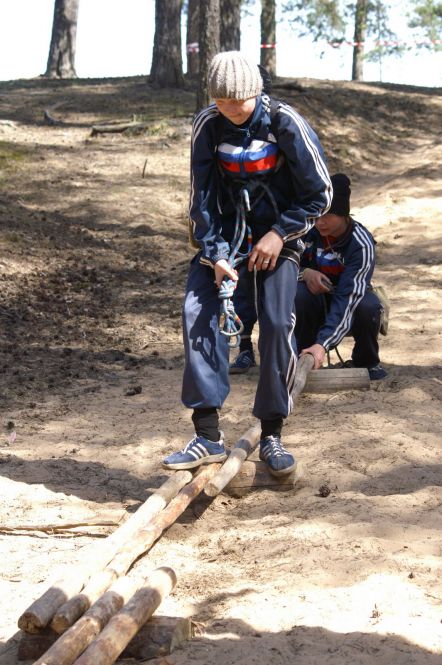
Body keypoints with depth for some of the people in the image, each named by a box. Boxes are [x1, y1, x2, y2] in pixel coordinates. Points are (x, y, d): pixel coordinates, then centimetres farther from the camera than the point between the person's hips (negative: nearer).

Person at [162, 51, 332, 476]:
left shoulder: (285, 123, -14)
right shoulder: (207, 126, -8)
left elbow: (319, 193, -7)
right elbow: (202, 196, -5)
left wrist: (280, 234, -15)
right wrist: (215, 254, -15)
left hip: (276, 236, -2)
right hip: (225, 237, 2)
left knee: (277, 324, -16)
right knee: (199, 312, -17)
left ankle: (271, 435, 0)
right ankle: (208, 436, -14)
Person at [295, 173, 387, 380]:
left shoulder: (361, 244, -27)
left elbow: (348, 299, -36)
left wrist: (323, 344, -47)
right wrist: (304, 273, -28)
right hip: (315, 303, 2)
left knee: (368, 306, -35)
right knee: (298, 294, -33)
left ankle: (366, 362, -3)